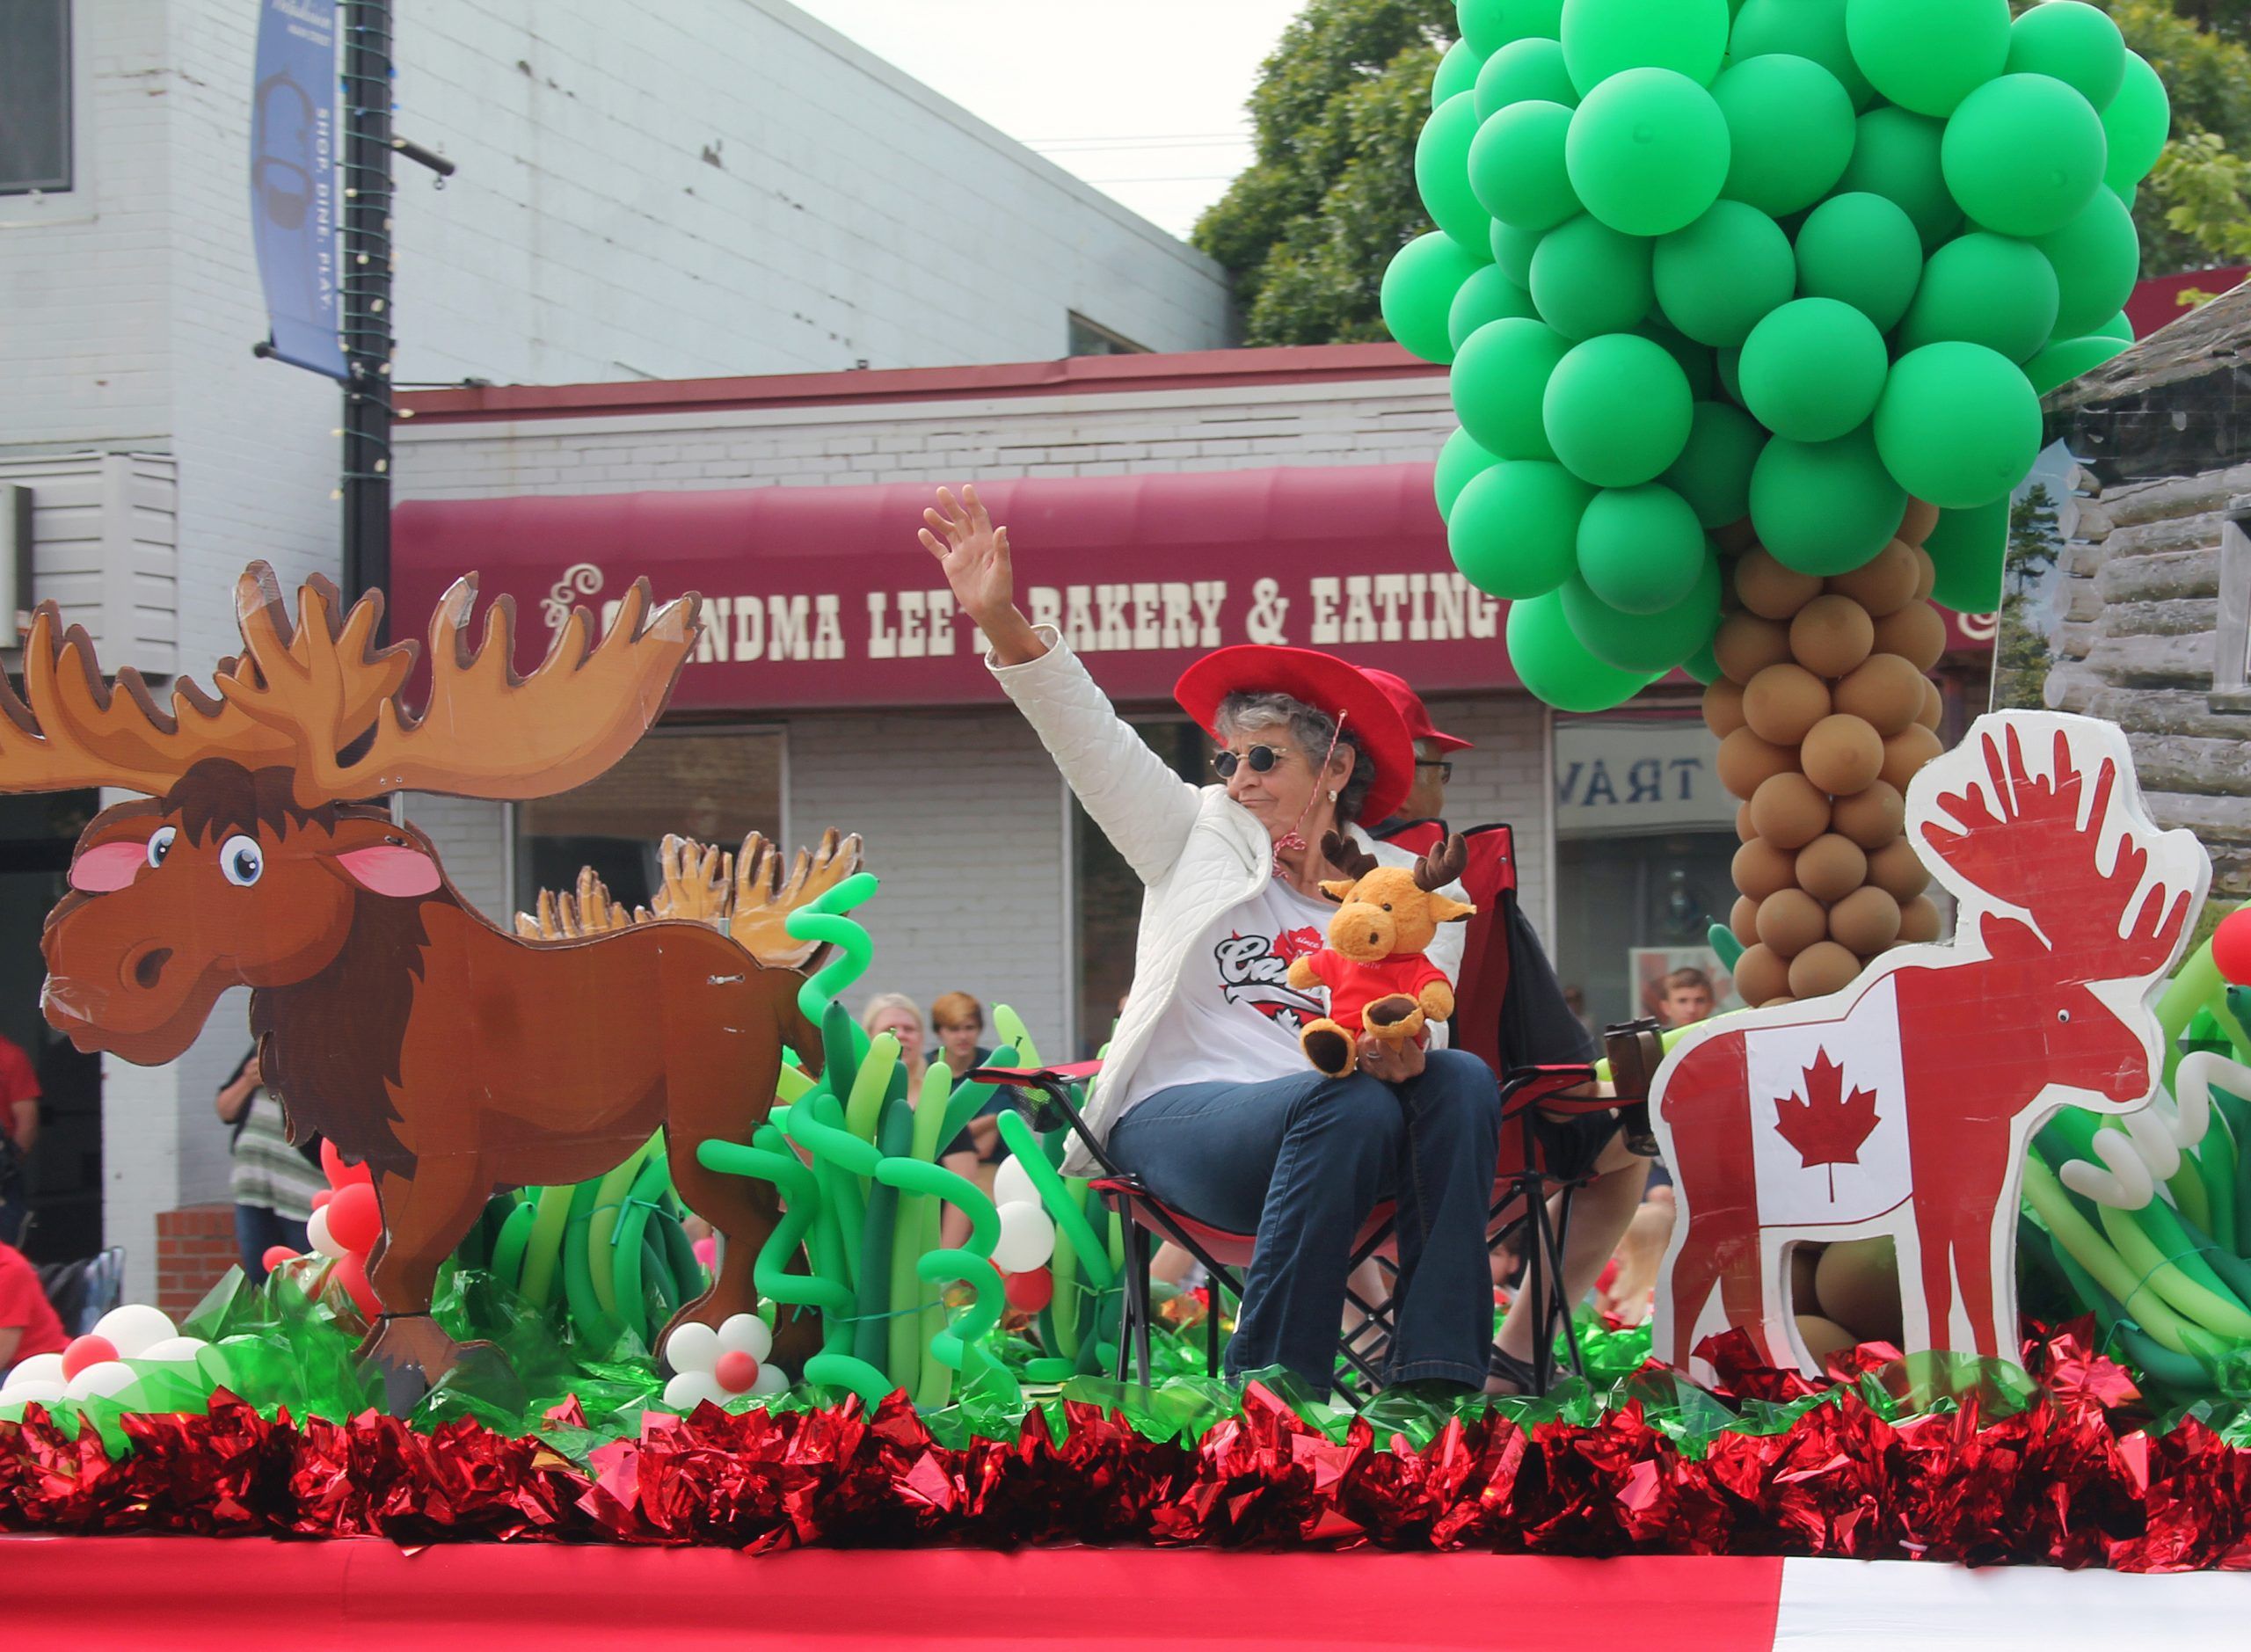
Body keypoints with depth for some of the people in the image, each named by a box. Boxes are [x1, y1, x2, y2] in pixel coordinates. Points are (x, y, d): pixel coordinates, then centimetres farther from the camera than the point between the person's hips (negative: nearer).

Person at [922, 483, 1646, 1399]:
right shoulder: (1202, 835, 16)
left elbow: (1417, 1037, 5)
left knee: (1460, 1080, -27)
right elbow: (1092, 738, 5)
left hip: (1318, 1131, 3)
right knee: (1349, 1104, -33)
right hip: (1179, 1112, -2)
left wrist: (1405, 1049, -22)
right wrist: (1003, 621, -10)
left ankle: (1434, 1373, -32)